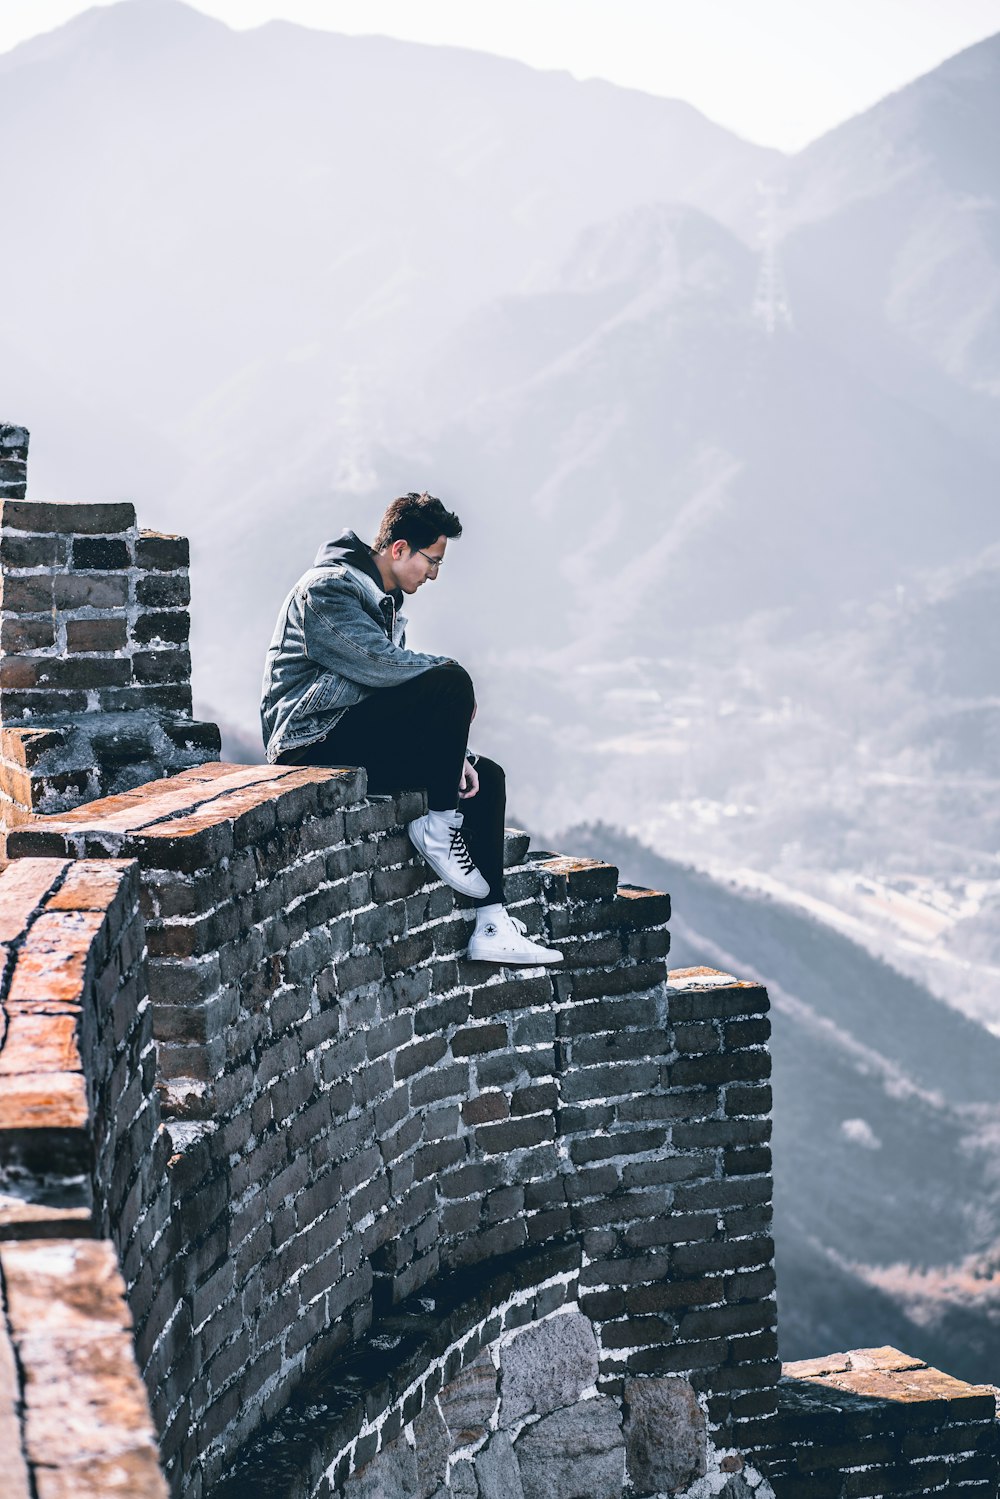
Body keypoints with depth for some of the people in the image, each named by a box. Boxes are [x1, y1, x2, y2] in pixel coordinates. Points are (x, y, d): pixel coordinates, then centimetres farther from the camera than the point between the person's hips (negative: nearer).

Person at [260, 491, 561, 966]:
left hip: (358, 746, 10)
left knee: (485, 777, 4)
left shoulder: (386, 601, 20)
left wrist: (452, 754, 7)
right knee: (450, 683, -24)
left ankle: (493, 928, -3)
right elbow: (377, 663, -25)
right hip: (314, 745, -10)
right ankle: (438, 825, -11)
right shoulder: (327, 588, -12)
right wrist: (448, 669, -9)